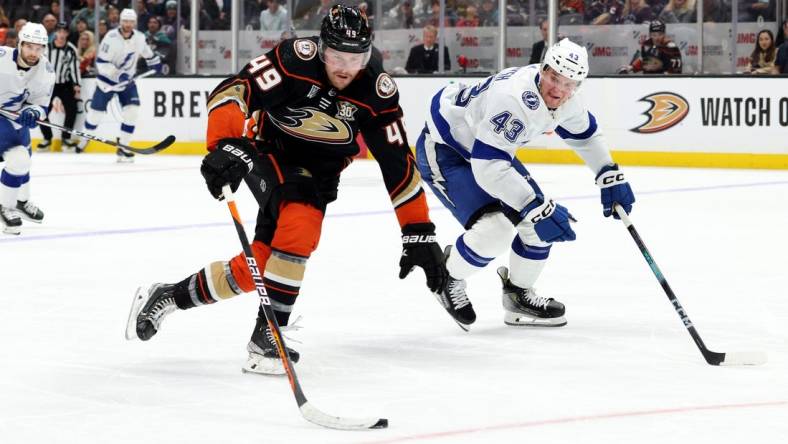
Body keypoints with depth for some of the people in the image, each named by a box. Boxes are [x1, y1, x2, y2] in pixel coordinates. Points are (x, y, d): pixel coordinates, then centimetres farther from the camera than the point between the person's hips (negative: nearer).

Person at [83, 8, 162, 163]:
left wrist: (156, 63, 24)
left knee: (132, 110, -13)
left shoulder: (139, 38, -6)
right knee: (96, 112, 1)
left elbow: (147, 52, 18)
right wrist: (117, 74, -32)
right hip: (107, 79, -4)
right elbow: (101, 62, -24)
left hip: (127, 80, 4)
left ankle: (122, 147, -4)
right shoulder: (111, 37, -22)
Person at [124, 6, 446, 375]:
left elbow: (397, 162, -13)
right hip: (269, 151, -4)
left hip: (318, 171, 4)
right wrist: (226, 146, -50)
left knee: (259, 264, -10)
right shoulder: (294, 60, -27)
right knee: (299, 224, -31)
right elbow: (230, 93, -32)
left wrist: (419, 232, -14)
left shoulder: (376, 91, -17)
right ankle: (266, 336, -23)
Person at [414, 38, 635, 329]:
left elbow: (585, 133, 14)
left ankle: (518, 296, 23)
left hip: (489, 150, 9)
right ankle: (449, 277, 5)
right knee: (494, 228, -25)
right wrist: (538, 210, -42)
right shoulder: (512, 98, -38)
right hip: (442, 149, -9)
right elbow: (489, 169, -41)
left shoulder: (565, 98, -10)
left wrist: (611, 177, 6)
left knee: (543, 219, 4)